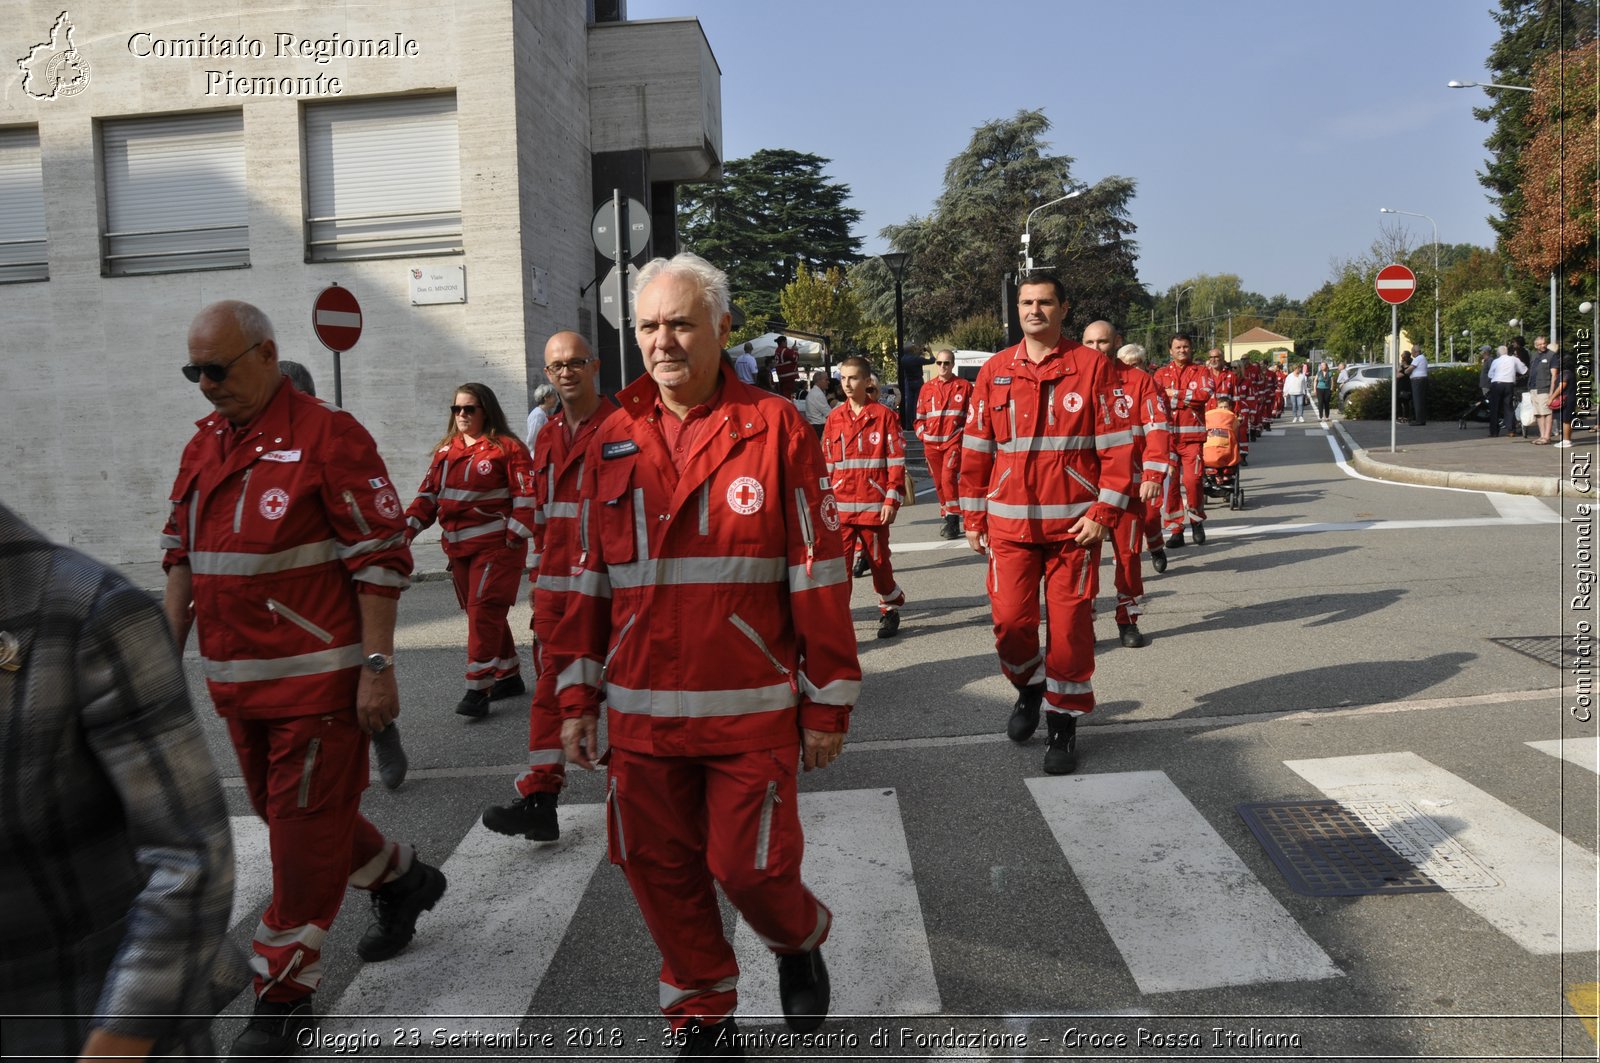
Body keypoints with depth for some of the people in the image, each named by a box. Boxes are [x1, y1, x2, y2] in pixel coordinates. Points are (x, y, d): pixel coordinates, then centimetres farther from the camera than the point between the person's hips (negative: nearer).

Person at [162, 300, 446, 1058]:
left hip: (318, 679, -8)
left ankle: (283, 998, 15)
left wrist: (377, 668, -17)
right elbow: (181, 559, 19)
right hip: (237, 681, 8)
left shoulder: (326, 436, -12)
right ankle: (401, 881, 41)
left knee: (305, 831, 1)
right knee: (286, 814, 19)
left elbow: (380, 559, -14)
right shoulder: (203, 447, 12)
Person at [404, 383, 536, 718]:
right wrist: (409, 525, 1)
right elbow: (429, 494, 15)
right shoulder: (445, 451, 14)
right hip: (458, 547, 7)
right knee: (482, 612, 13)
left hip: (495, 545, -7)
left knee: (484, 611, -11)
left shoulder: (507, 448, -6)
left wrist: (515, 534, -16)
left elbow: (526, 495, -10)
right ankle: (509, 676, 26)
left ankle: (478, 689, -7)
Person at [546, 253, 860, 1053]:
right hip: (641, 711, 4)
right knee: (661, 870, 11)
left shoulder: (775, 429, -5)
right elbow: (591, 579, 11)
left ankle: (800, 942, 36)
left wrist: (827, 702, -4)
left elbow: (819, 575, -5)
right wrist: (577, 695, 10)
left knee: (750, 865, 0)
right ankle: (700, 1015, 35)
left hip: (751, 712, -3)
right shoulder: (614, 441, 7)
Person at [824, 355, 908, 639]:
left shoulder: (884, 415, -3)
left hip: (873, 505, -2)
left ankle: (891, 610, 32)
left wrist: (892, 500, -9)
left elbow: (897, 460, -4)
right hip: (840, 506, 2)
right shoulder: (834, 417, 7)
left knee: (879, 561, 11)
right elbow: (827, 462, 12)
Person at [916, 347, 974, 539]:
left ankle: (953, 519, -11)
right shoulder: (926, 388, 12)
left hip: (954, 441, -4)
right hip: (931, 443, 4)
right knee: (938, 482, 9)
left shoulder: (964, 386, 3)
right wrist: (922, 434, 4)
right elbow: (920, 417, 19)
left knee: (949, 478, -17)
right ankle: (947, 516, 21)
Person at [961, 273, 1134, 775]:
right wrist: (973, 516, 8)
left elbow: (1116, 445, -2)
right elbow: (976, 449, 9)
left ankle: (1064, 720, 19)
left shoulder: (1091, 367, -1)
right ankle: (1029, 686, 32)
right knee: (1010, 619, 1)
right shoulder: (994, 372, 6)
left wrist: (1104, 512, -9)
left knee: (1070, 622, 3)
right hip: (1009, 523, 2)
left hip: (1074, 522, -2)